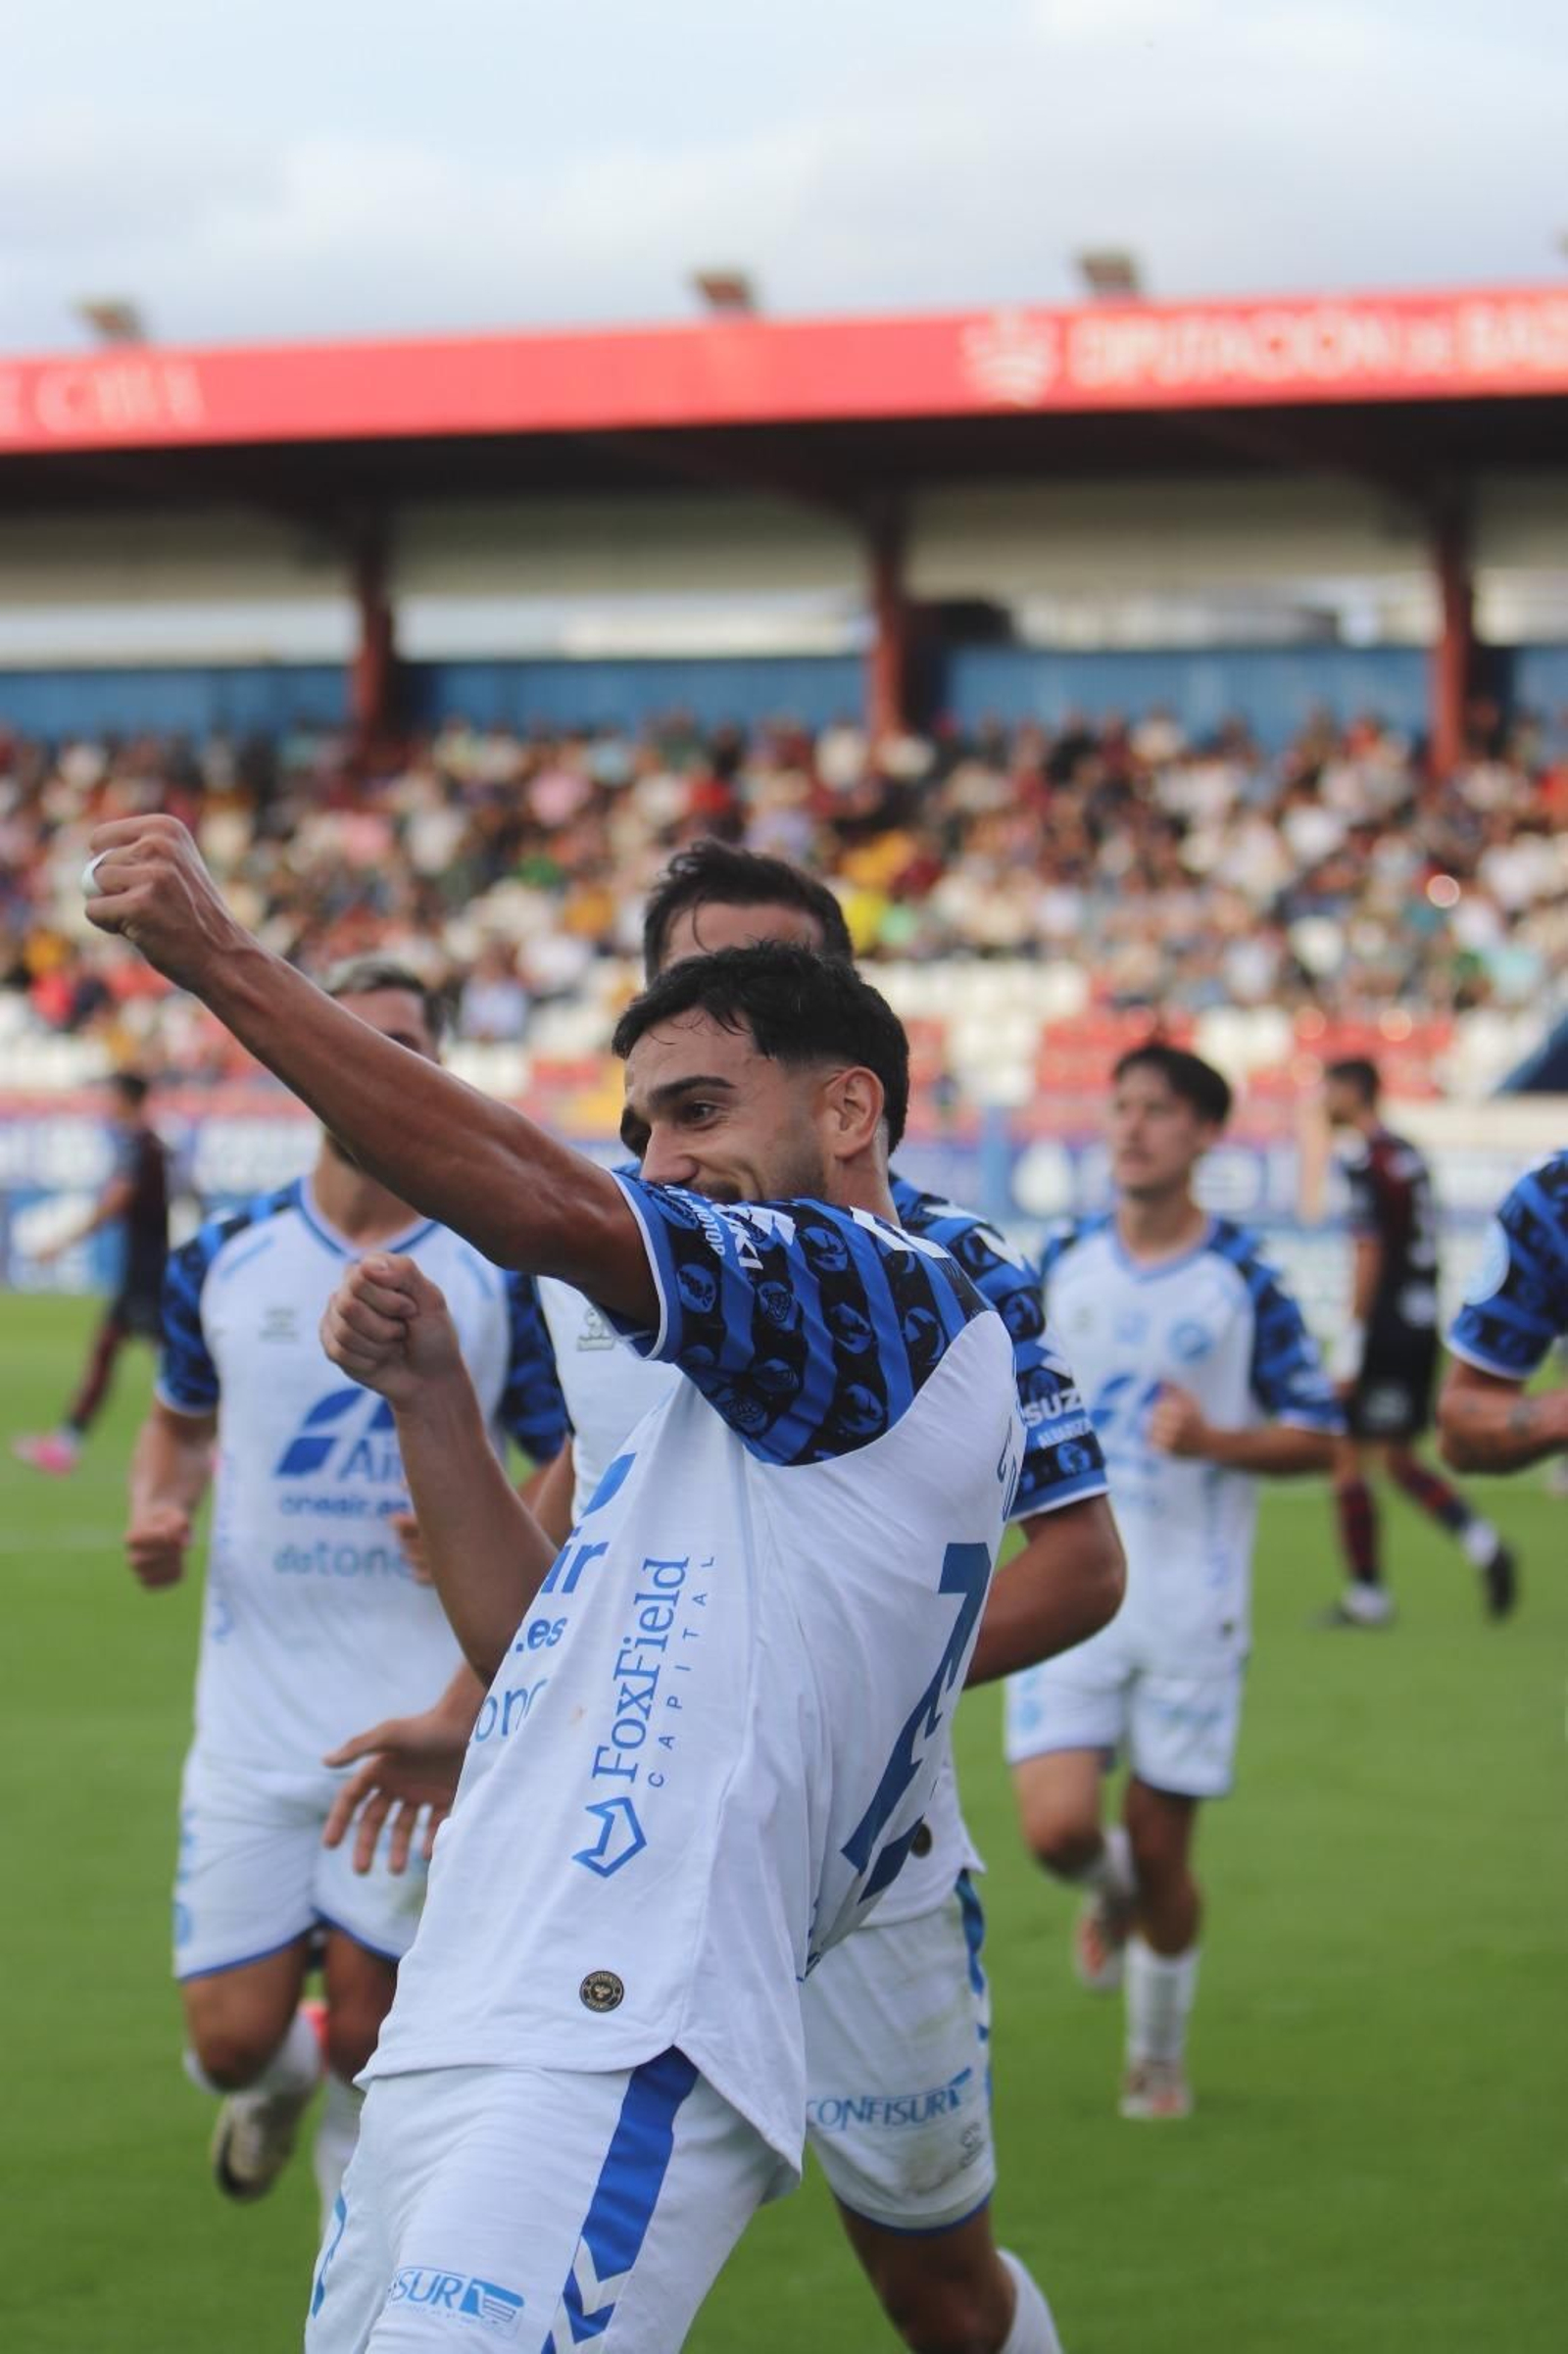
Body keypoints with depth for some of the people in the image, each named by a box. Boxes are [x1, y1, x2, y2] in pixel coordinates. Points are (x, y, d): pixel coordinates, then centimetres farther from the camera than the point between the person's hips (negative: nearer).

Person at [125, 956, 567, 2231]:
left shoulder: (499, 1276, -3)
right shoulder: (223, 1260, 3)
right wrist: (157, 1509, -1)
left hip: (422, 1726, -2)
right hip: (253, 1727, 2)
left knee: (371, 2040, -1)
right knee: (232, 2038, -2)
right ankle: (277, 2080, 37)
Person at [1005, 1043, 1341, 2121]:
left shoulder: (1244, 1280, -5)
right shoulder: (1063, 1262, 4)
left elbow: (1318, 1436, -2)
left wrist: (1215, 1441, -18)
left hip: (1192, 1603, -2)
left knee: (1160, 1850, 3)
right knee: (1058, 1828, -13)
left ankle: (1160, 2055, 27)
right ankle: (1109, 1893, 25)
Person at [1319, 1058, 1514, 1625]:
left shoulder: (1366, 1163, -13)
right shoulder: (1409, 1156, 13)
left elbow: (1369, 1255, -18)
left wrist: (1350, 1344, -16)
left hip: (1385, 1324, -9)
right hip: (1422, 1323, 9)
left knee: (1346, 1460, 1)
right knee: (1399, 1460, 16)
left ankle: (1368, 1594, 3)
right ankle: (1483, 1546, 0)